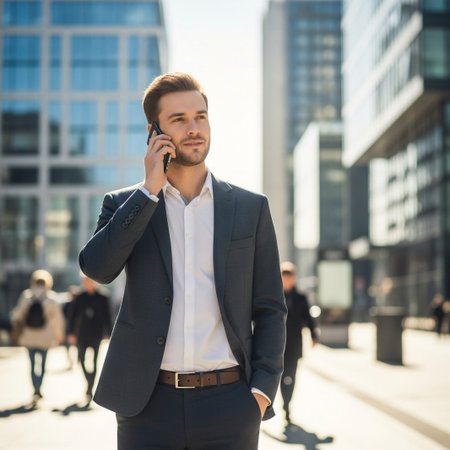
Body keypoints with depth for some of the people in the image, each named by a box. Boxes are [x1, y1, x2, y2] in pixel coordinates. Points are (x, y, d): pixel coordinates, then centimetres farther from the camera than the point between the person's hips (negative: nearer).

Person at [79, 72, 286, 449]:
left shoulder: (251, 209, 6)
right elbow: (96, 268, -12)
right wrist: (150, 188, -10)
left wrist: (262, 390, -4)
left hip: (229, 405, 0)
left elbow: (270, 309, 6)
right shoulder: (125, 205, 7)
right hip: (147, 404, 0)